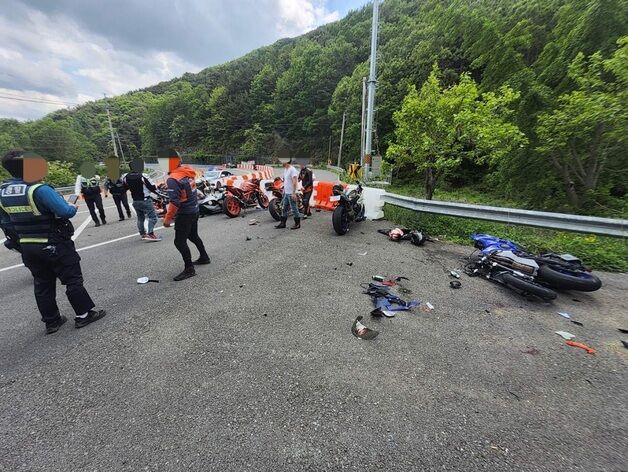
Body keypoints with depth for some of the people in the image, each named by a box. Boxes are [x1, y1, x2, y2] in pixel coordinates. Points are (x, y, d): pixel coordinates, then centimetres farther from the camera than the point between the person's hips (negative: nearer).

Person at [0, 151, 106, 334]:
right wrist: (73, 207, -4)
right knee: (73, 279, 5)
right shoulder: (39, 189, -21)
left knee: (43, 284, 16)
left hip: (27, 247, 7)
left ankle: (51, 321, 26)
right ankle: (84, 314, 14)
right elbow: (65, 211, -25)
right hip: (55, 246, -7)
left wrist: (22, 236, 20)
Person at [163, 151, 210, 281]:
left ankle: (189, 269, 7)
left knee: (179, 242, 0)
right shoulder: (188, 171, 1)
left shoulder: (172, 179, -22)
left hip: (185, 214, -9)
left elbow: (174, 202, -25)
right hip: (194, 210, 9)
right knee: (193, 236, 24)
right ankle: (204, 257, 38)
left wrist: (168, 218, -17)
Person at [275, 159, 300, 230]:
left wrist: (294, 193, -27)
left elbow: (295, 182, -22)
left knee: (294, 208, -2)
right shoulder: (285, 170, 15)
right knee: (284, 208, 13)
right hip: (286, 193, 10)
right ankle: (283, 223, 21)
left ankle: (297, 224, 8)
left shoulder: (292, 170, -15)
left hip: (291, 193, -10)